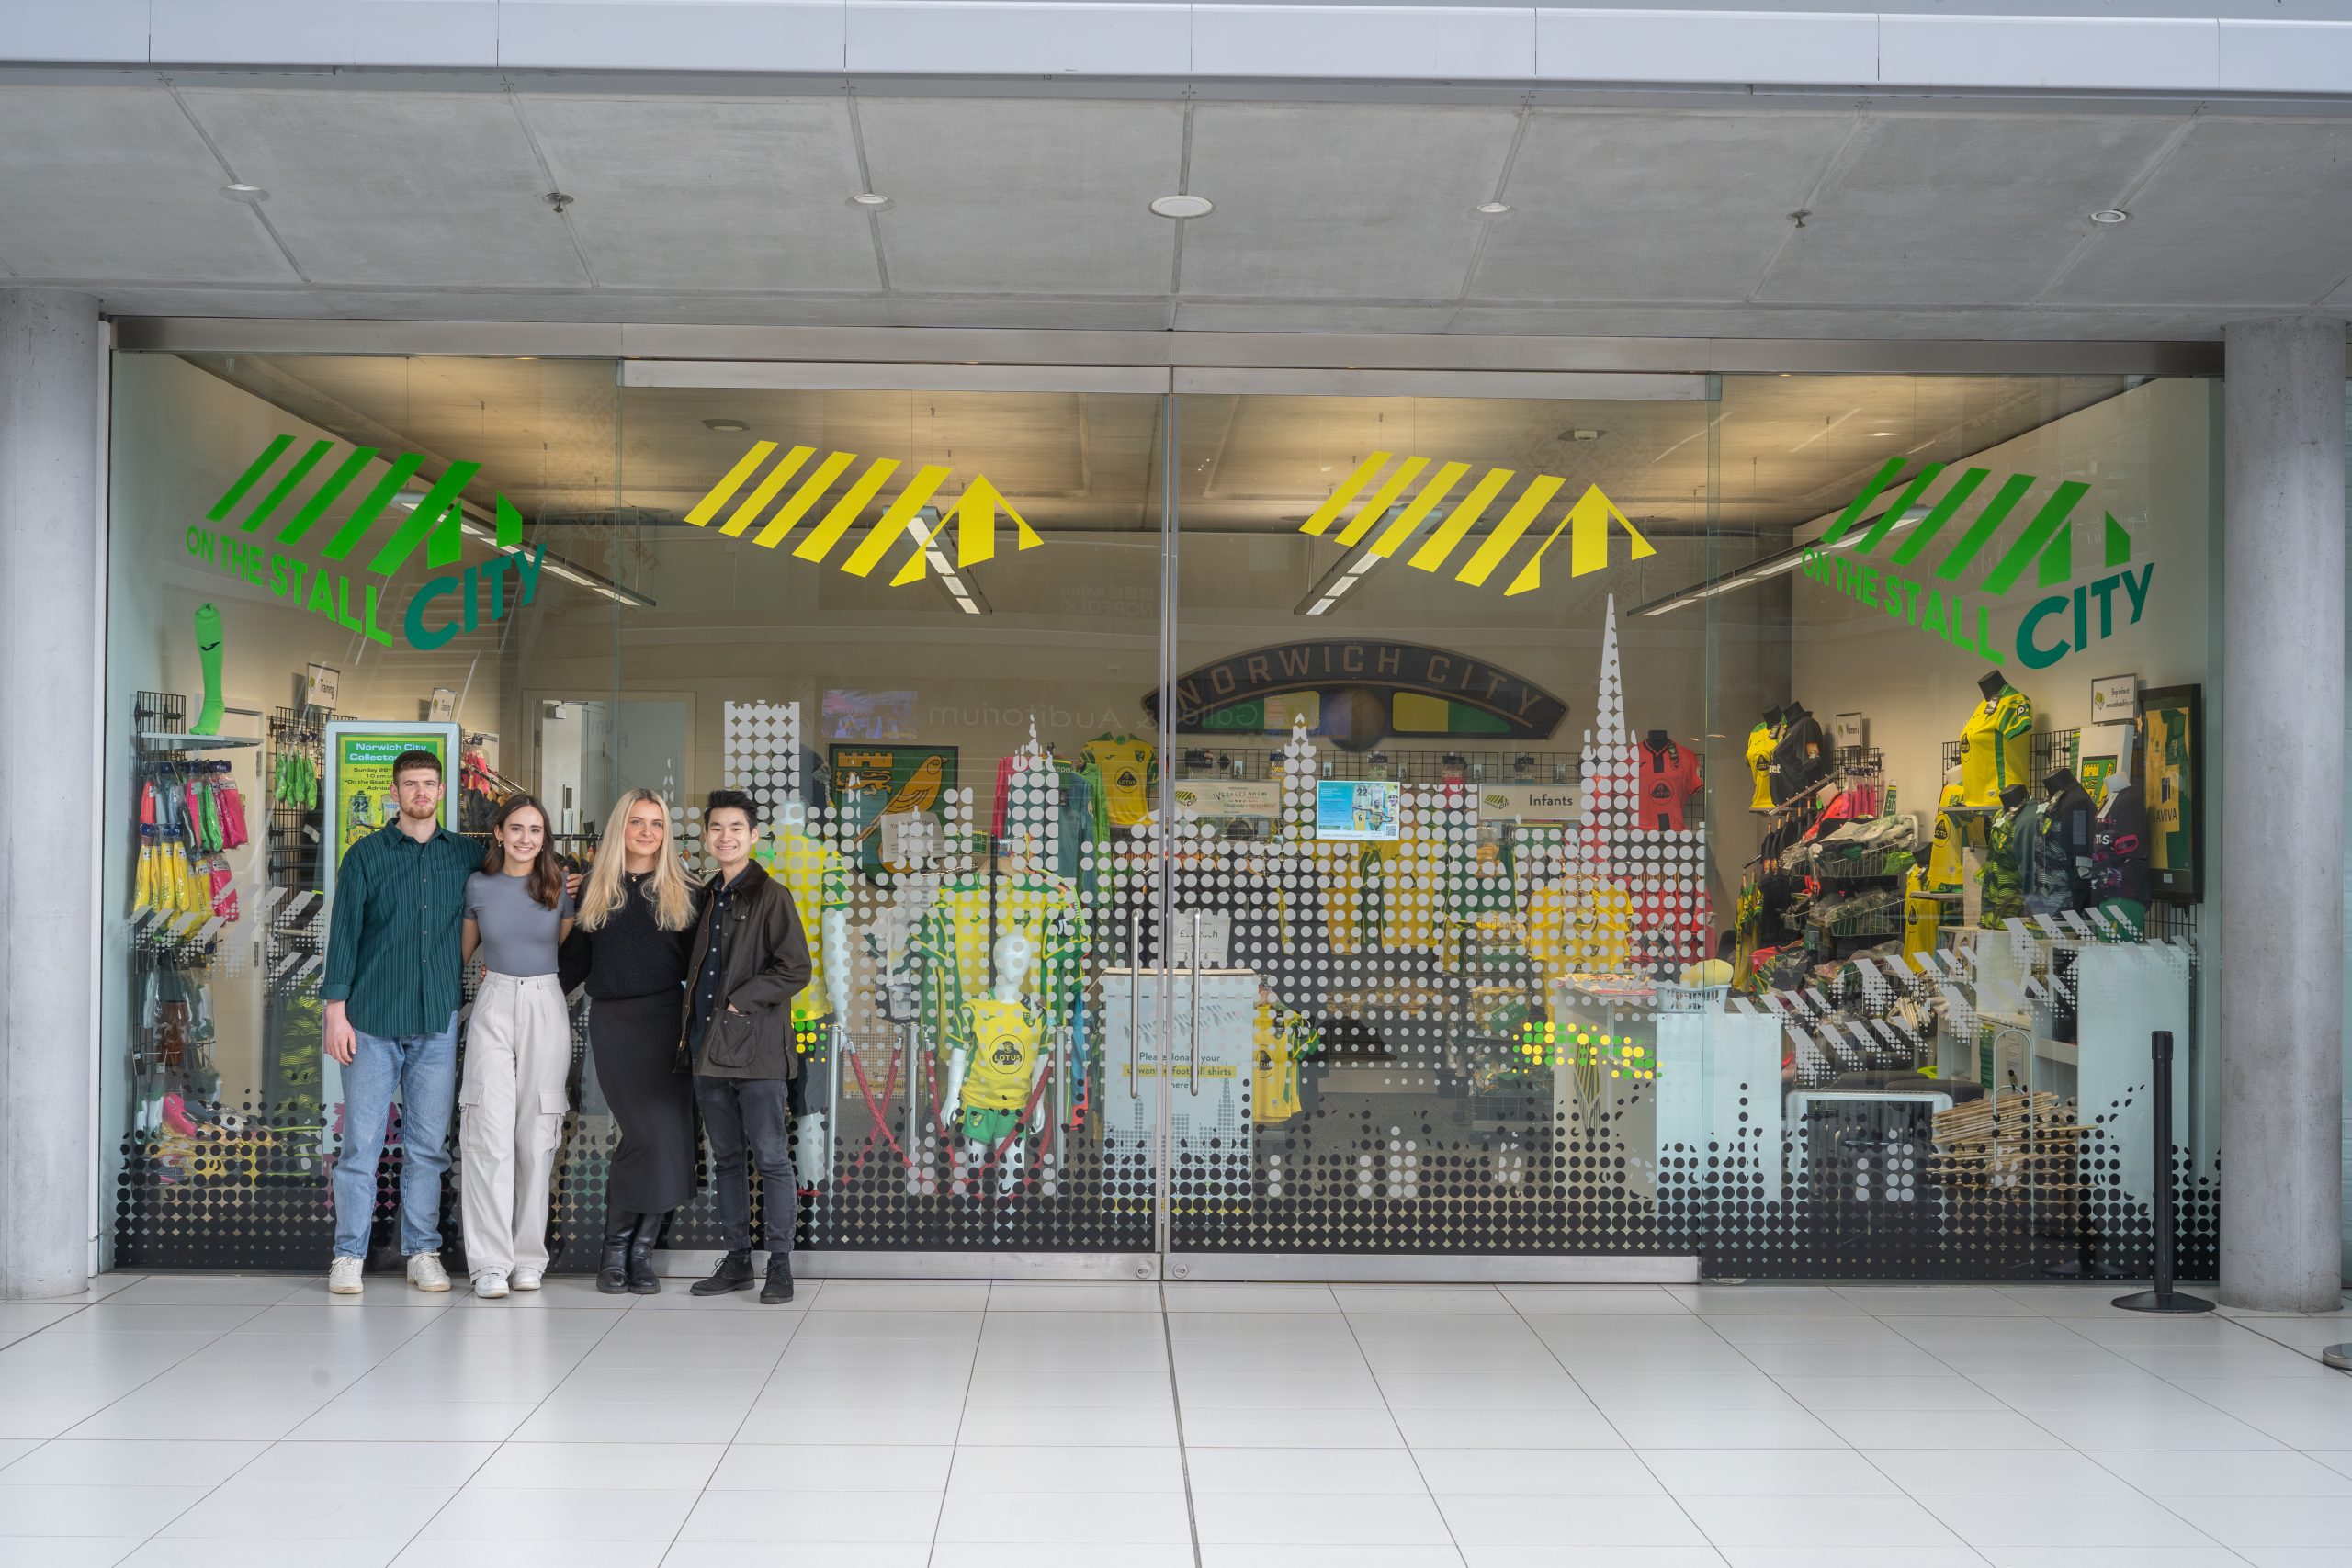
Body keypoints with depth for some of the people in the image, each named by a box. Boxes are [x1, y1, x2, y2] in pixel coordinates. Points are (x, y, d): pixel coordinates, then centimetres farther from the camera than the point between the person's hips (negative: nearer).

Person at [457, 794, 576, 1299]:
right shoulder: (478, 885, 3)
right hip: (493, 1010, 0)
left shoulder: (560, 888, 3)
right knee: (491, 1134, -9)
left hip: (545, 1010, 1)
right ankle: (491, 1263, -7)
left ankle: (529, 1258, 11)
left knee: (537, 1136, 2)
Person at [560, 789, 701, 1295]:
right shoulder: (595, 889, 9)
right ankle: (616, 1248, 3)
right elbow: (576, 959, 12)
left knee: (667, 1138, -3)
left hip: (666, 1020, 1)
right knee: (648, 1133, -13)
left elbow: (695, 961, 8)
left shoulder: (680, 892, 9)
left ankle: (641, 1252, 10)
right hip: (613, 1022, -1)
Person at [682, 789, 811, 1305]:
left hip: (757, 1047, -7)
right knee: (725, 1159, 11)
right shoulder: (707, 898, 15)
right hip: (710, 1049, 7)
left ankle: (779, 1263, 2)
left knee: (770, 1157, -3)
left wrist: (738, 1003, -12)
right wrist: (693, 1024, 10)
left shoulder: (770, 895, -5)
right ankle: (736, 1259, 19)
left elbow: (794, 971, -11)